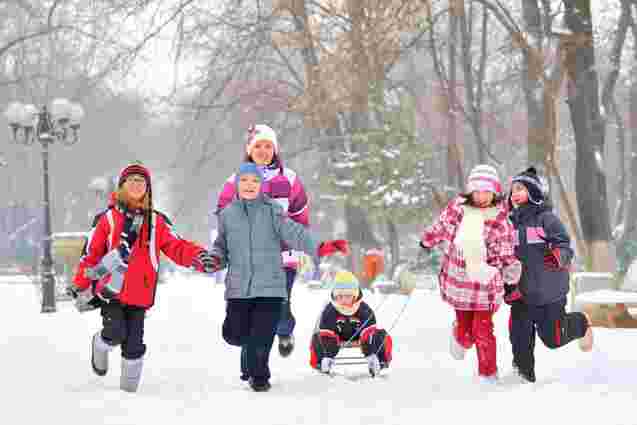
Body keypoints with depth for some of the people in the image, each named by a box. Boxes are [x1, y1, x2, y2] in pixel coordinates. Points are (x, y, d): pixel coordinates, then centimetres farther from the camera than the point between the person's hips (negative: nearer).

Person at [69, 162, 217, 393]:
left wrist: (197, 256, -16)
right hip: (111, 291, -2)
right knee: (115, 333, -17)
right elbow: (90, 254, 6)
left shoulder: (157, 222, 9)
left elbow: (176, 246, 4)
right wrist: (81, 287, 7)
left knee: (134, 345, 1)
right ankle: (100, 347, 18)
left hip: (139, 295, 2)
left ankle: (129, 387, 15)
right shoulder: (107, 219, 3)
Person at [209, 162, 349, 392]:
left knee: (261, 337, -5)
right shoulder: (227, 215, 8)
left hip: (269, 286, -2)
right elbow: (222, 247, 16)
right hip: (238, 287, 2)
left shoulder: (272, 210, -1)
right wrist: (213, 259, -7)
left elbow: (294, 233, -12)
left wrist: (319, 247, -27)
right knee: (234, 334, 2)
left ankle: (259, 375, 18)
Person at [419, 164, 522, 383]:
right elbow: (440, 227, 17)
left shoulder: (501, 219, -8)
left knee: (483, 330, -4)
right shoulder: (457, 207, -3)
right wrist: (426, 243, 31)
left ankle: (488, 373, 13)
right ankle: (461, 339, 45)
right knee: (465, 329, 9)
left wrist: (511, 269, -13)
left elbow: (506, 254, 1)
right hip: (458, 280, 2)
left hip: (486, 282, -2)